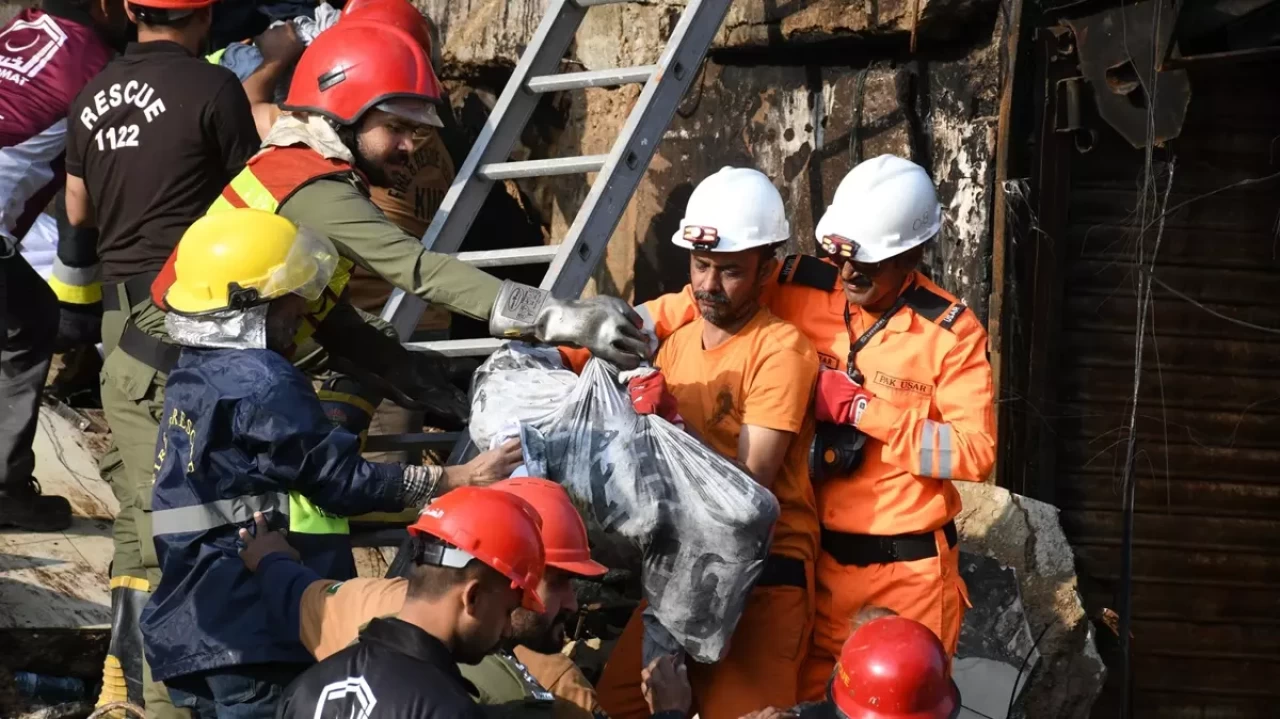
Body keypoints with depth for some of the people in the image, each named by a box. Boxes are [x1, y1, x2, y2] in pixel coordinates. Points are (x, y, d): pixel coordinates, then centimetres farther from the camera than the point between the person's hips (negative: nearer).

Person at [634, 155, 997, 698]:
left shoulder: (951, 332, -10)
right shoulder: (796, 290, -3)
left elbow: (975, 454, -16)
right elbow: (681, 311, 5)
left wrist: (860, 408, -19)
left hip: (908, 571, -3)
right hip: (815, 557, 3)